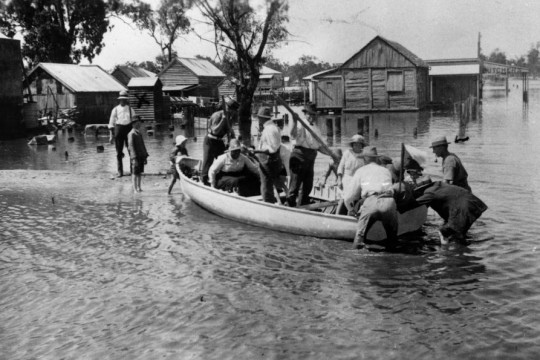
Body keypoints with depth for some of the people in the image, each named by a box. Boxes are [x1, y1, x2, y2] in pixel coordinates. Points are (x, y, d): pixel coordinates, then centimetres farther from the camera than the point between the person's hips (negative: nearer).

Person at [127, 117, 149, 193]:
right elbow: (131, 146, -15)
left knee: (139, 172, 11)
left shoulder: (139, 133, 16)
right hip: (135, 157, -8)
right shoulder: (131, 134, -9)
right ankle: (135, 189, 0)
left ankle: (138, 187, 17)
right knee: (135, 173, -3)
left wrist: (145, 157, 16)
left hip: (141, 156, 8)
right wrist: (134, 158, -20)